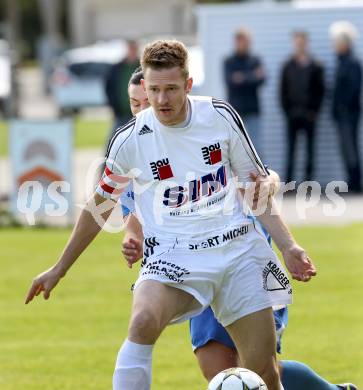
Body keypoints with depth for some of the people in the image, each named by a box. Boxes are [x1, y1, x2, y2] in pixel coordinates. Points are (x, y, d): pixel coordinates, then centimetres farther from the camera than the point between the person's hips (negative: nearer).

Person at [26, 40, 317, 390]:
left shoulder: (221, 116, -1)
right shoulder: (130, 140, -5)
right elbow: (100, 205, 11)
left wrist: (287, 246, 1)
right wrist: (59, 269, 17)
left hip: (236, 247, 2)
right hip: (173, 254, -2)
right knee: (143, 321, -34)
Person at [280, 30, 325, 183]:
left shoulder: (316, 67, 3)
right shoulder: (288, 66, 6)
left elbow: (320, 90, 3)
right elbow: (283, 91, 6)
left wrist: (314, 111, -5)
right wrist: (287, 110, -2)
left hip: (309, 114, 0)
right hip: (292, 114, 0)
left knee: (310, 149, 2)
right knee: (290, 149, -1)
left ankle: (308, 177, 6)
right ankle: (288, 180, 1)